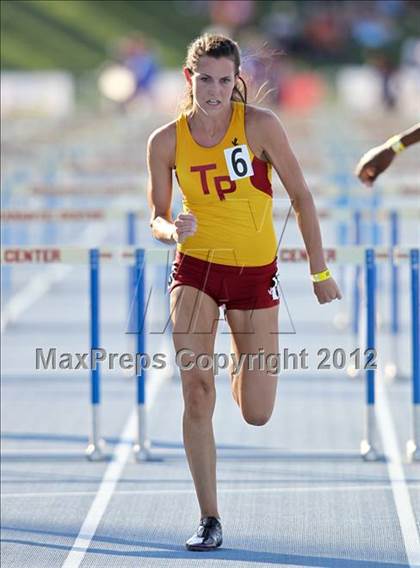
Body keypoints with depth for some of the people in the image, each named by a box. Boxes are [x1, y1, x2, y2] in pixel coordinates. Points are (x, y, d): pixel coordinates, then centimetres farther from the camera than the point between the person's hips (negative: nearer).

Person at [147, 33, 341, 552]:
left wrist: (320, 270, -2)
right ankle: (209, 520, -5)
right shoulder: (166, 142, -5)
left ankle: (243, 369, 40)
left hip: (255, 274, -1)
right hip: (194, 269, 1)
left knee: (257, 415, 1)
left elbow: (301, 197, -3)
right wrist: (172, 229, -20)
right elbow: (156, 220, 4)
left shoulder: (259, 125, -10)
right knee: (197, 395, -14)